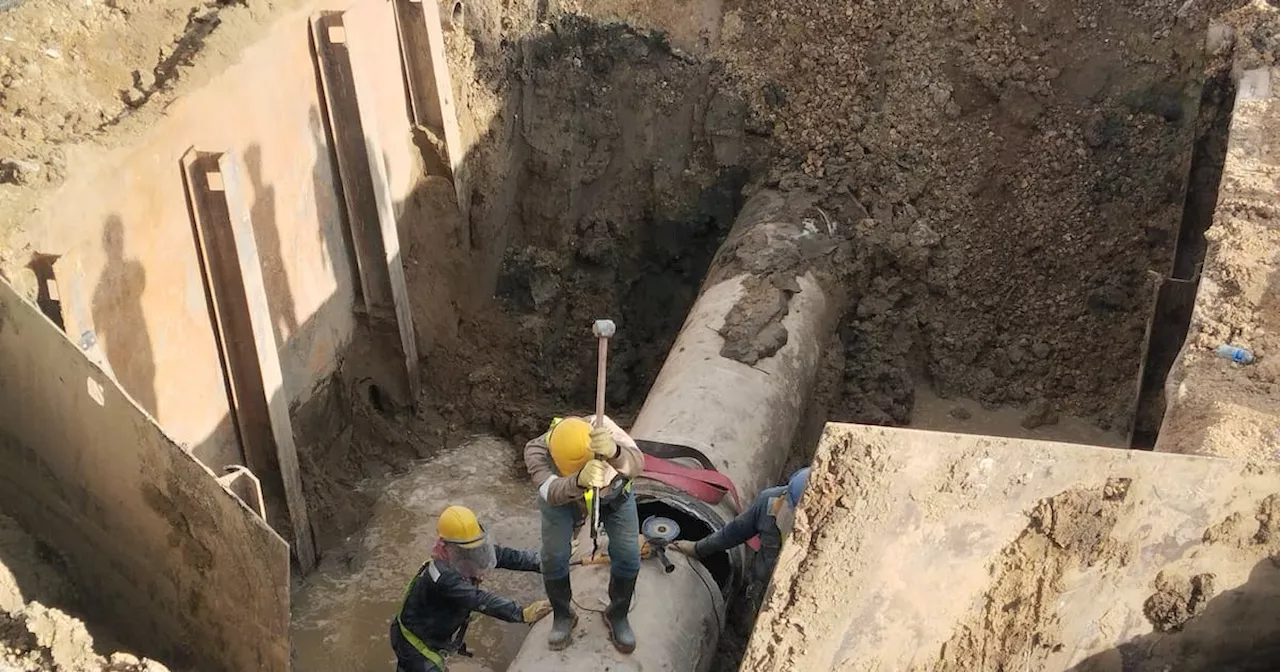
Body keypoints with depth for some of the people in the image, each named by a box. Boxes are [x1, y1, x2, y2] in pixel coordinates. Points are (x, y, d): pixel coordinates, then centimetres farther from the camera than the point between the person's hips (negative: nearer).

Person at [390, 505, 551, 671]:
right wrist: (522, 613, -53)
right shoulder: (443, 576, -39)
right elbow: (480, 601, -46)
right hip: (416, 645, -9)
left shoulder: (467, 554, -14)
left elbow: (506, 556, -11)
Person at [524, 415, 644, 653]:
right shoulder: (537, 450, -40)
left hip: (614, 490, 0)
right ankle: (563, 616, 24)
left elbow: (636, 463, -59)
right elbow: (552, 493, -55)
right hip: (563, 495, 0)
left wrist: (614, 452, -82)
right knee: (554, 556, -4)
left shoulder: (600, 427, -44)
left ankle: (617, 616, 23)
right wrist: (579, 481, -77)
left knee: (627, 556, -3)